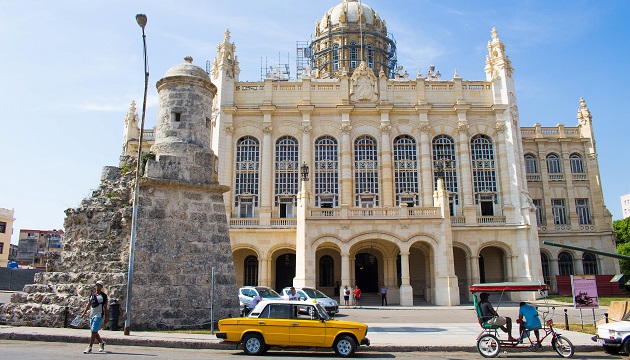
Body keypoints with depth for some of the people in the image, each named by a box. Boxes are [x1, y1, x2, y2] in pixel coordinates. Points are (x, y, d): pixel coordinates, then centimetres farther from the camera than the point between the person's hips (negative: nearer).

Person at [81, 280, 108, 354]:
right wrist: (84, 312, 10)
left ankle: (90, 348, -7)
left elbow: (105, 307, -2)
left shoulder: (103, 295, -3)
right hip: (91, 315, 6)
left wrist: (106, 317, -4)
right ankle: (101, 343, 30)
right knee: (94, 332, 11)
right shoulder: (92, 294, 12)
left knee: (93, 331, -11)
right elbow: (88, 304, 17)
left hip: (99, 315, -6)